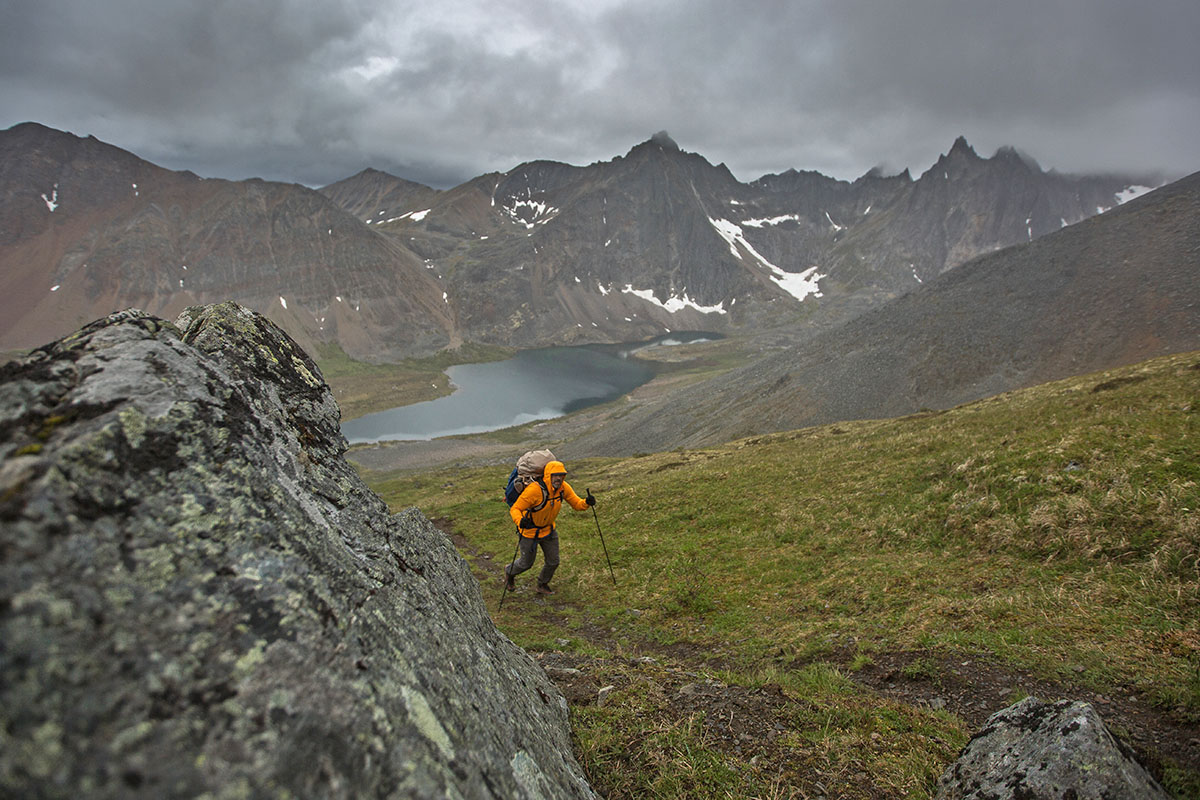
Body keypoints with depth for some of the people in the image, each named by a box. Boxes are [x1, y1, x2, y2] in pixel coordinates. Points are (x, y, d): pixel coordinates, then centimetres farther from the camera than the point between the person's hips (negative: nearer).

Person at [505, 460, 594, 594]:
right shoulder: (535, 489, -35)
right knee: (526, 563, 13)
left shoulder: (563, 487, -16)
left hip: (549, 529, 5)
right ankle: (509, 571, 47)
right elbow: (515, 509, -32)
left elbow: (577, 504, -10)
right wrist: (520, 521, -53)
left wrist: (586, 502, -33)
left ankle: (542, 585, 39)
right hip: (530, 531, -5)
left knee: (553, 562, 11)